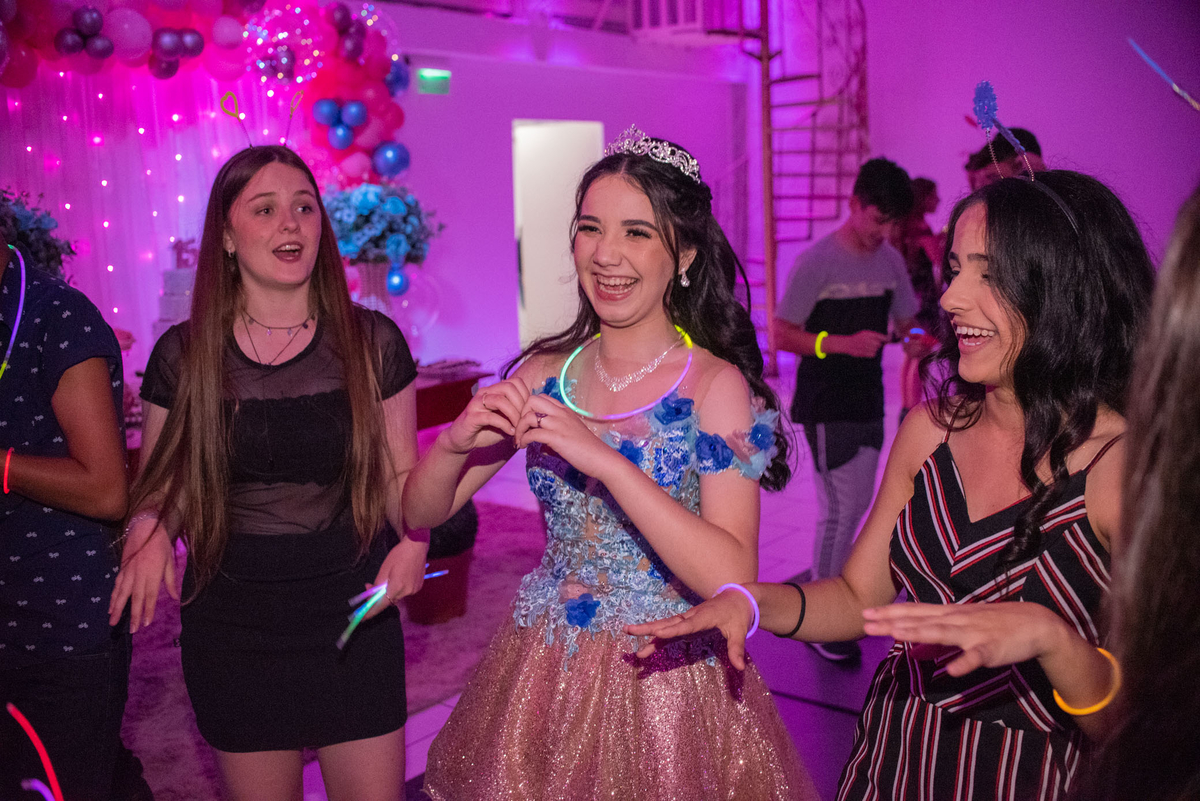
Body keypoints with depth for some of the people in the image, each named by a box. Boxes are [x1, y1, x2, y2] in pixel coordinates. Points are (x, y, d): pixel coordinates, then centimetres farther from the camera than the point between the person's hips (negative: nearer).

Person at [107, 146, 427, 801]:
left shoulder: (371, 342, -3)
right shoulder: (182, 355, -2)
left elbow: (399, 472, 5)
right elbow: (159, 487, 8)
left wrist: (413, 539, -14)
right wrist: (150, 530, -14)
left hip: (351, 610, 0)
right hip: (232, 620, 1)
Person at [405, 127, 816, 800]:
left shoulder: (718, 387, -13)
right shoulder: (543, 374, -2)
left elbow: (732, 579, -24)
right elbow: (422, 512, 2)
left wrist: (605, 460, -29)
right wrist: (457, 441, -18)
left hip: (666, 680, -4)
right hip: (542, 671, 4)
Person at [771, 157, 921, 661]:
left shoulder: (890, 260, 6)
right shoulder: (816, 262, -13)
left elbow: (905, 321, 17)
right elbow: (781, 334, -13)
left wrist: (914, 340, -6)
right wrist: (842, 343, -25)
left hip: (868, 403, 7)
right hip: (825, 406, -7)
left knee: (854, 507, 14)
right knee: (840, 509, -5)